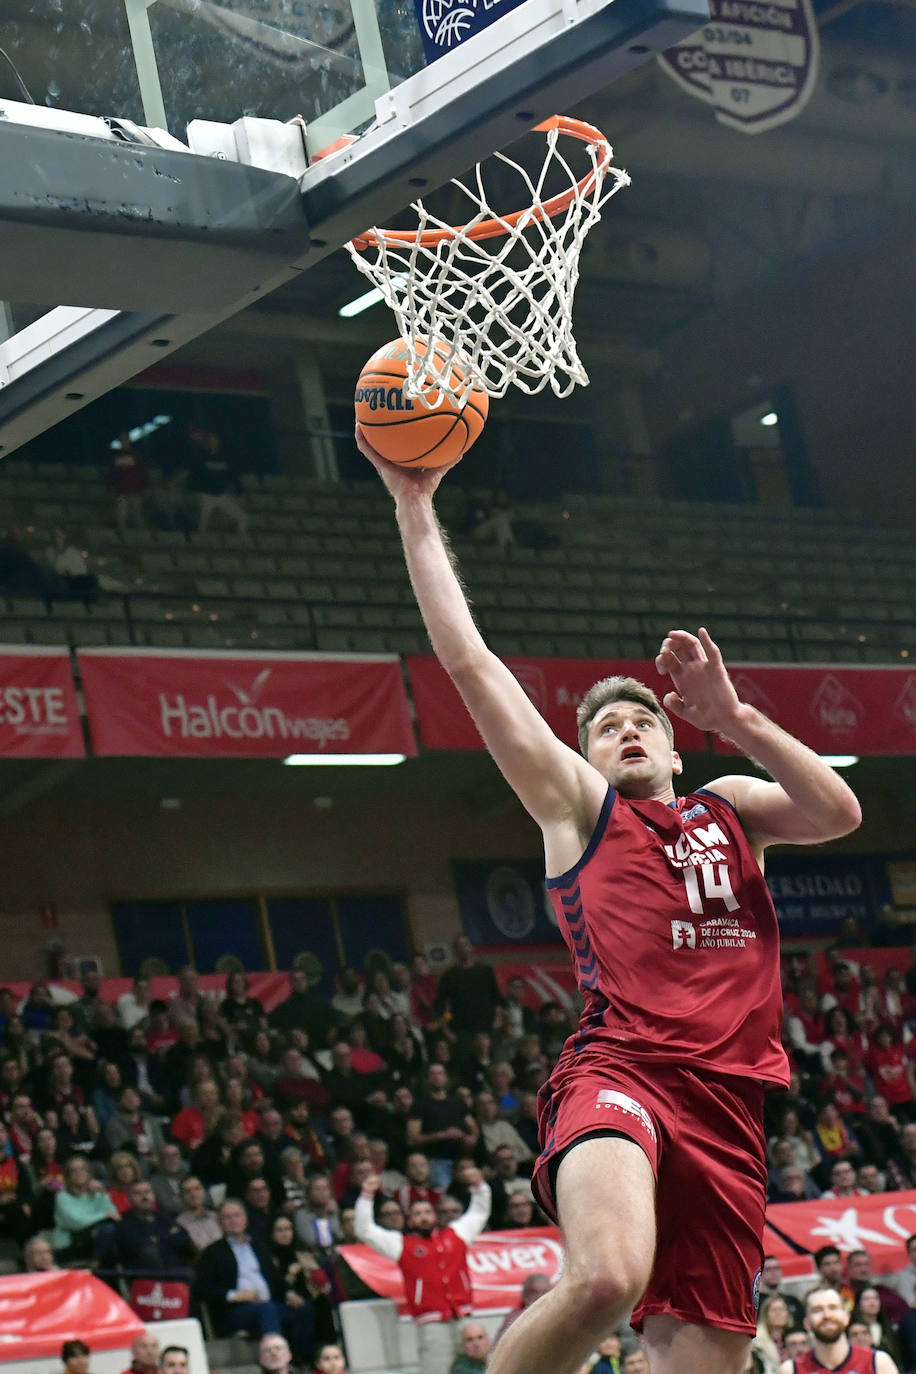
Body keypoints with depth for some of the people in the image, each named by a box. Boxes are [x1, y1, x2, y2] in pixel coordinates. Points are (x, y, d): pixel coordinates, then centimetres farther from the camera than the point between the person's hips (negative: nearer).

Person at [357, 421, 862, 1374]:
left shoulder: (729, 808, 28)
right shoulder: (578, 805, 17)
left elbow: (840, 813, 9)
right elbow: (469, 662, 11)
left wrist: (732, 718, 1)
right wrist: (415, 509, 10)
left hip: (728, 1108, 4)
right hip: (619, 1071, -4)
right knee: (607, 1277, -33)